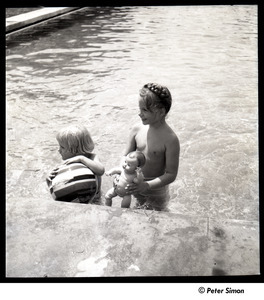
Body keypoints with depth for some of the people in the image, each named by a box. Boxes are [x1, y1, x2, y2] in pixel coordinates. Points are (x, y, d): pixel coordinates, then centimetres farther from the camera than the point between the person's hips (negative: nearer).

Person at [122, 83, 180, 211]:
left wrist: (147, 185, -32)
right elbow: (126, 156, 1)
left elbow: (171, 175, -22)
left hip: (156, 188, -4)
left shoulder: (170, 139, -25)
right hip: (136, 183, 5)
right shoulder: (137, 130, -10)